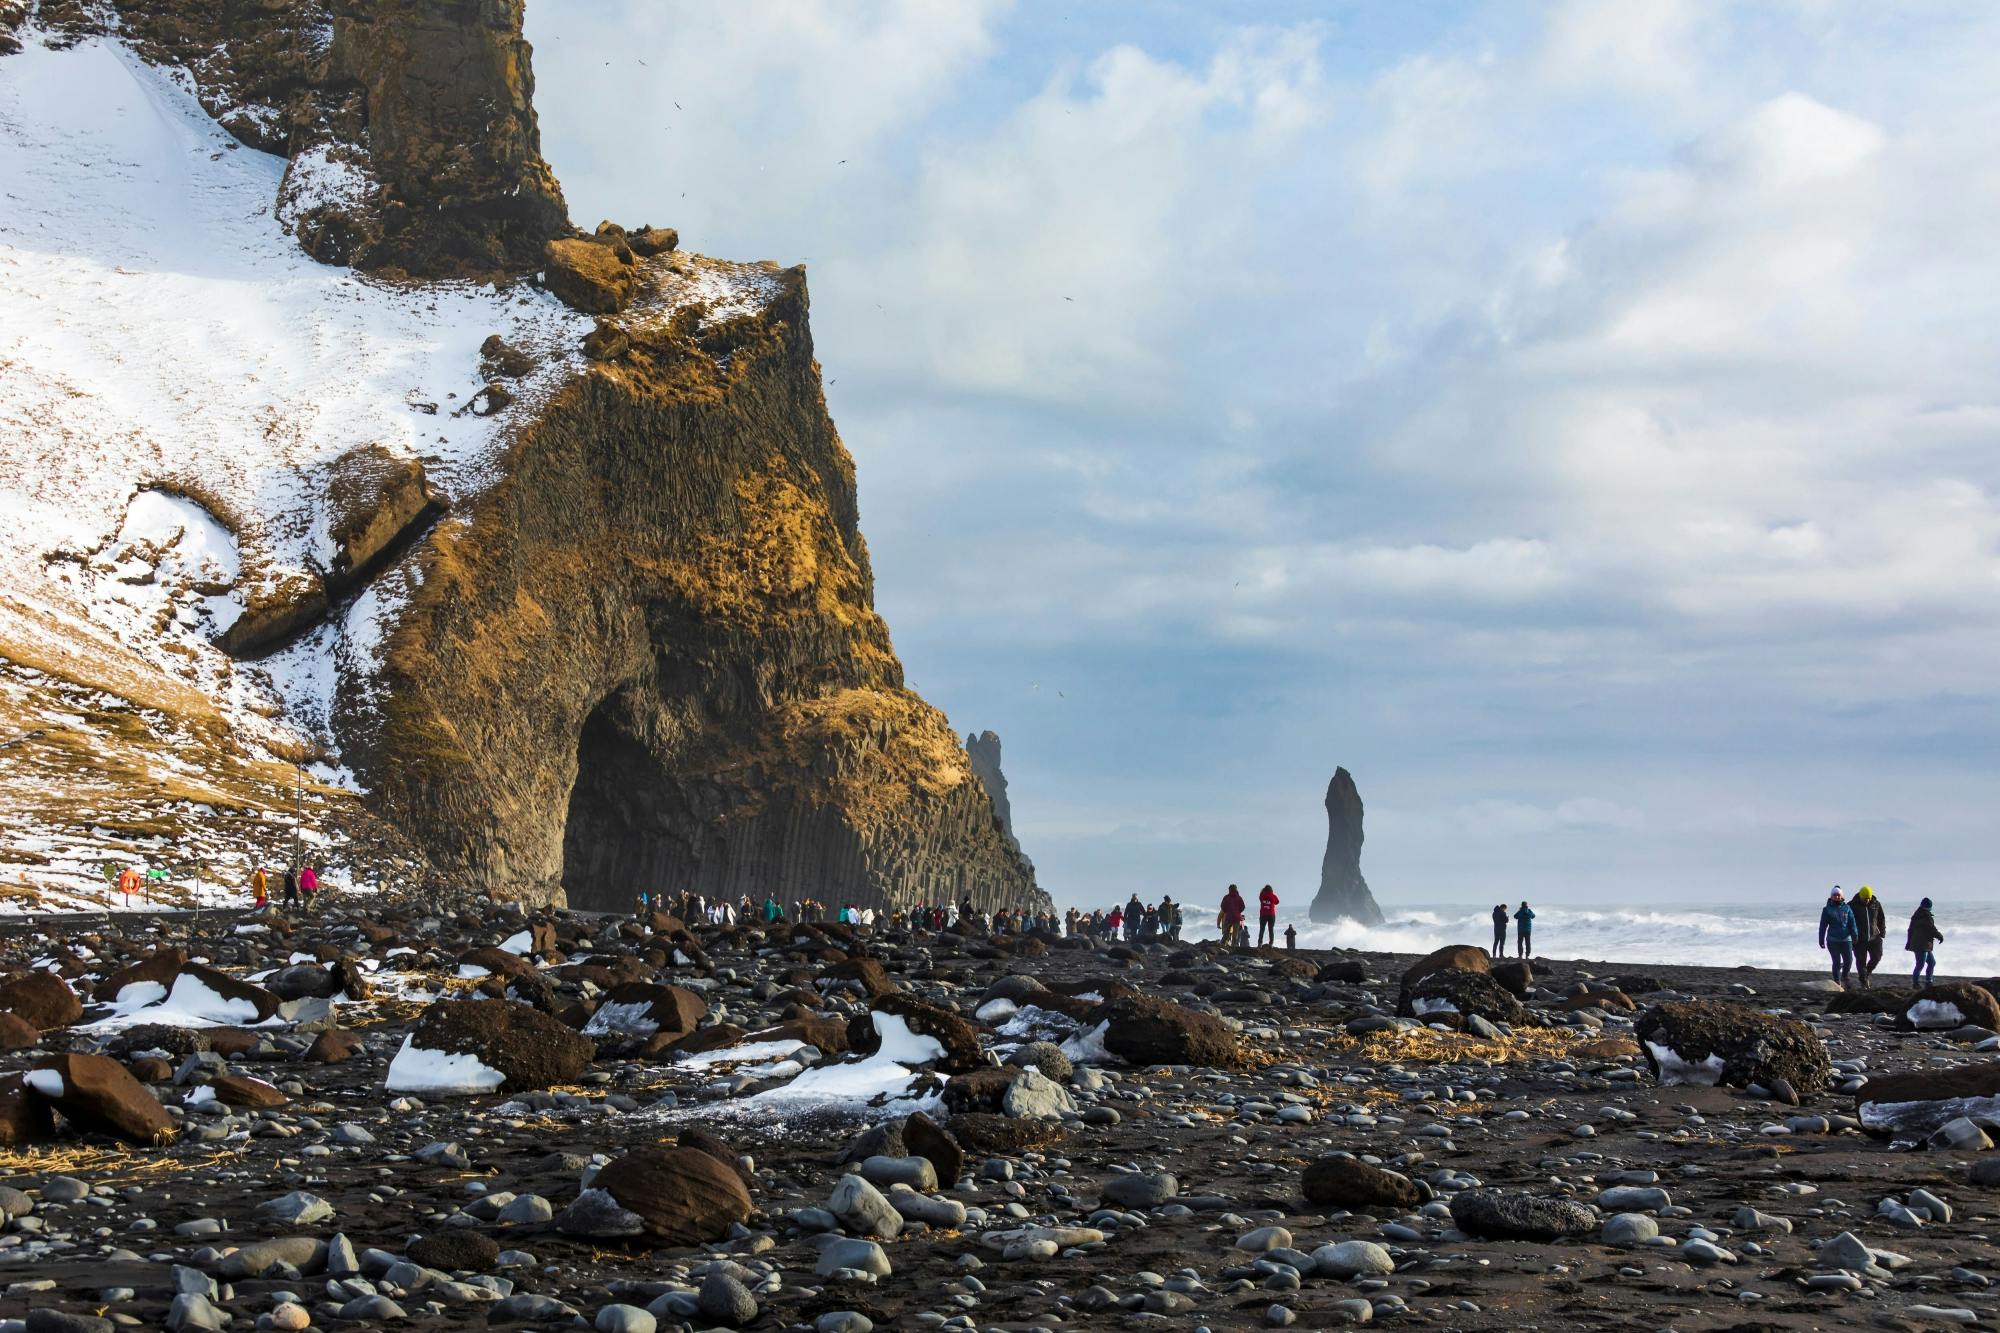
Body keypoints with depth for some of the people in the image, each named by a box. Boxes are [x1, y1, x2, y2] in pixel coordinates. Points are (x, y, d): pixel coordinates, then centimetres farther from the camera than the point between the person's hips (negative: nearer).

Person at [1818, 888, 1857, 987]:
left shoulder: (1847, 908, 7)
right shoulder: (1827, 909, 3)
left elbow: (1852, 923, 5)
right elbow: (1823, 926, 4)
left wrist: (1854, 937, -3)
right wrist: (1821, 940, 1)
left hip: (1846, 939, 1)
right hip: (1833, 940, -1)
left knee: (1849, 960, -5)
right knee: (1837, 962, -3)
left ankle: (1844, 977, 24)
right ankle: (1837, 984, 6)